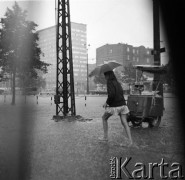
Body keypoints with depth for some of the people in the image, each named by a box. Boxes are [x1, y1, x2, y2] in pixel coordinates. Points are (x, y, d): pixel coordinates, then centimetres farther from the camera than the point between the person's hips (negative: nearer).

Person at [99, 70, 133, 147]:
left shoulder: (109, 82, -9)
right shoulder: (117, 83, 16)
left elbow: (111, 94, -22)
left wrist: (106, 102, -7)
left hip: (115, 106, -7)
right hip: (122, 104, 7)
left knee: (104, 118, 16)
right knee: (124, 122, 3)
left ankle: (105, 137, 19)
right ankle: (130, 141, -5)